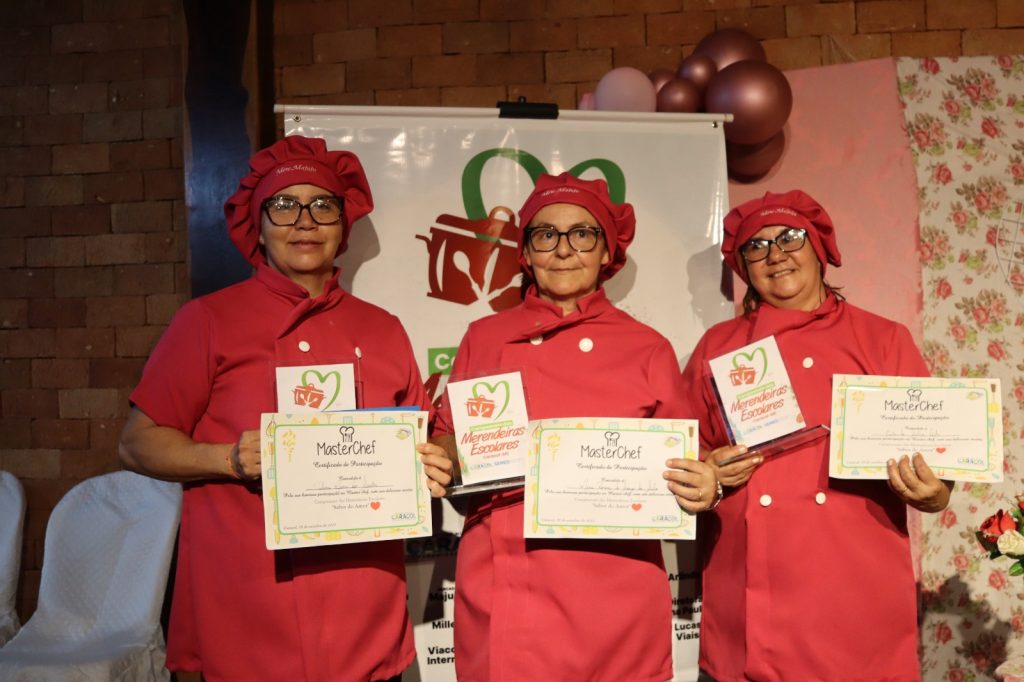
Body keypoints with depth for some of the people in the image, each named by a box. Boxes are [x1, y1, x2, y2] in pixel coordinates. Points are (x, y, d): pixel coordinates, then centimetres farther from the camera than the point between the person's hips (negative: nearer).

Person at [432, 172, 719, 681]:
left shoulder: (648, 349, 2)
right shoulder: (482, 339, 5)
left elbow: (678, 468, 8)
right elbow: (449, 446, 13)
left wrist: (700, 491, -13)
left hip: (614, 605, -1)